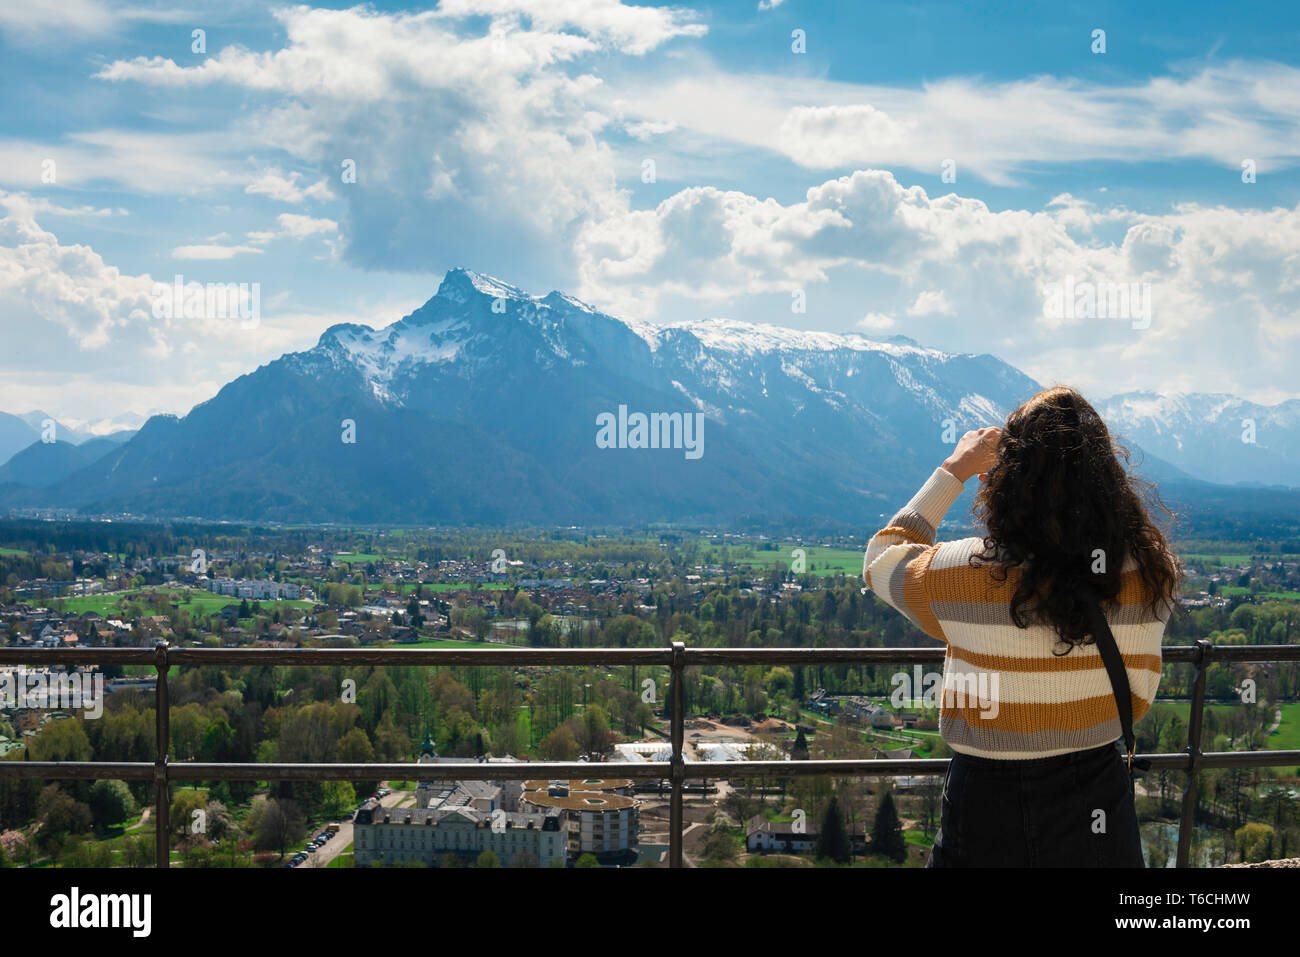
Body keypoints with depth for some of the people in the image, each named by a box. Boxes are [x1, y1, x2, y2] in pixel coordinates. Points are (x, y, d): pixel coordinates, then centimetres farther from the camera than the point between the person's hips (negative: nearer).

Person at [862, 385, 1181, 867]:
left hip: (992, 804, -2)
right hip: (1101, 809, 3)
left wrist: (953, 470, 5)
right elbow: (1136, 700, 0)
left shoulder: (965, 573, -21)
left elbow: (880, 559, 2)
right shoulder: (1149, 574, -12)